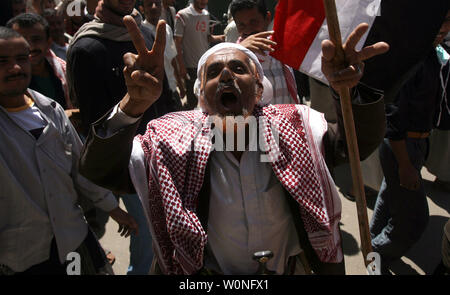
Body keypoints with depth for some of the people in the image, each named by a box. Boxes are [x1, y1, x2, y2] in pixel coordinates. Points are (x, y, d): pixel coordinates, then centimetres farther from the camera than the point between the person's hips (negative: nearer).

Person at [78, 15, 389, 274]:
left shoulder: (291, 127, -9)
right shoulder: (174, 141, -13)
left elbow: (362, 142, -16)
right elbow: (100, 170, -23)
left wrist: (349, 88, -36)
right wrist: (134, 104, -40)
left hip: (292, 266, 2)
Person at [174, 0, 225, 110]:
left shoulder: (206, 14, 10)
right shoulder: (183, 15, -10)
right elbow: (177, 42, -10)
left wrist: (220, 38, -6)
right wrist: (181, 66, -15)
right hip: (191, 67, -6)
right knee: (192, 102, 0)